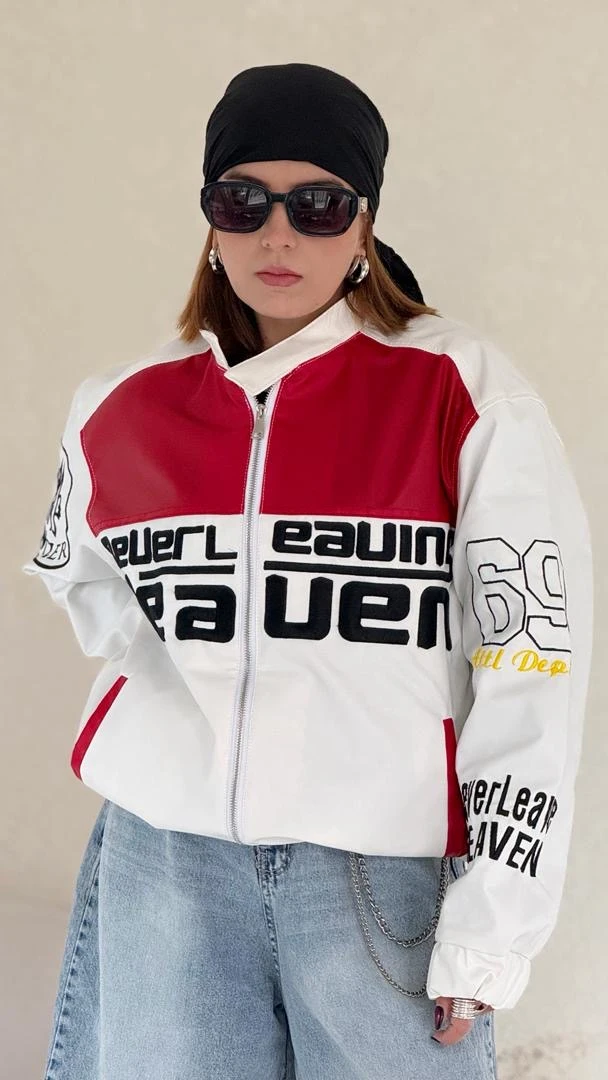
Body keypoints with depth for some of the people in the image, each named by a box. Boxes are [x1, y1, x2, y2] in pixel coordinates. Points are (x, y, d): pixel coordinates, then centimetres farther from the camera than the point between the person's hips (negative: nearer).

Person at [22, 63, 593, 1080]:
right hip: (162, 857, 3)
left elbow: (535, 660, -7)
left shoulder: (465, 389, -5)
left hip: (392, 866, -2)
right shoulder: (119, 409, 5)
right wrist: (175, 701, 9)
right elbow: (75, 571, 24)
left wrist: (491, 921, -10)